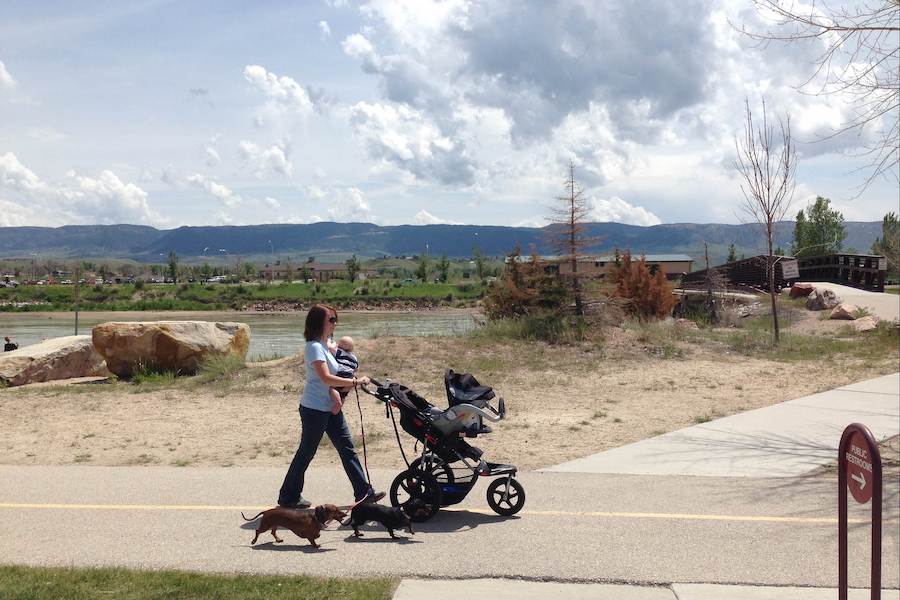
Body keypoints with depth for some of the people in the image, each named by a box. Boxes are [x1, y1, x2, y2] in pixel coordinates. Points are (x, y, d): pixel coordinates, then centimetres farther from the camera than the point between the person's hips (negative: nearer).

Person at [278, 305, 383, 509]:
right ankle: (288, 497, 17)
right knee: (306, 453, 3)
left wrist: (351, 378, 4)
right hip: (314, 409, -9)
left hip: (331, 408, 9)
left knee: (347, 449, 9)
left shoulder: (327, 344, 11)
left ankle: (364, 492, 13)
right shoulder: (315, 347, -18)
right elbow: (326, 378, -27)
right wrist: (355, 382, -24)